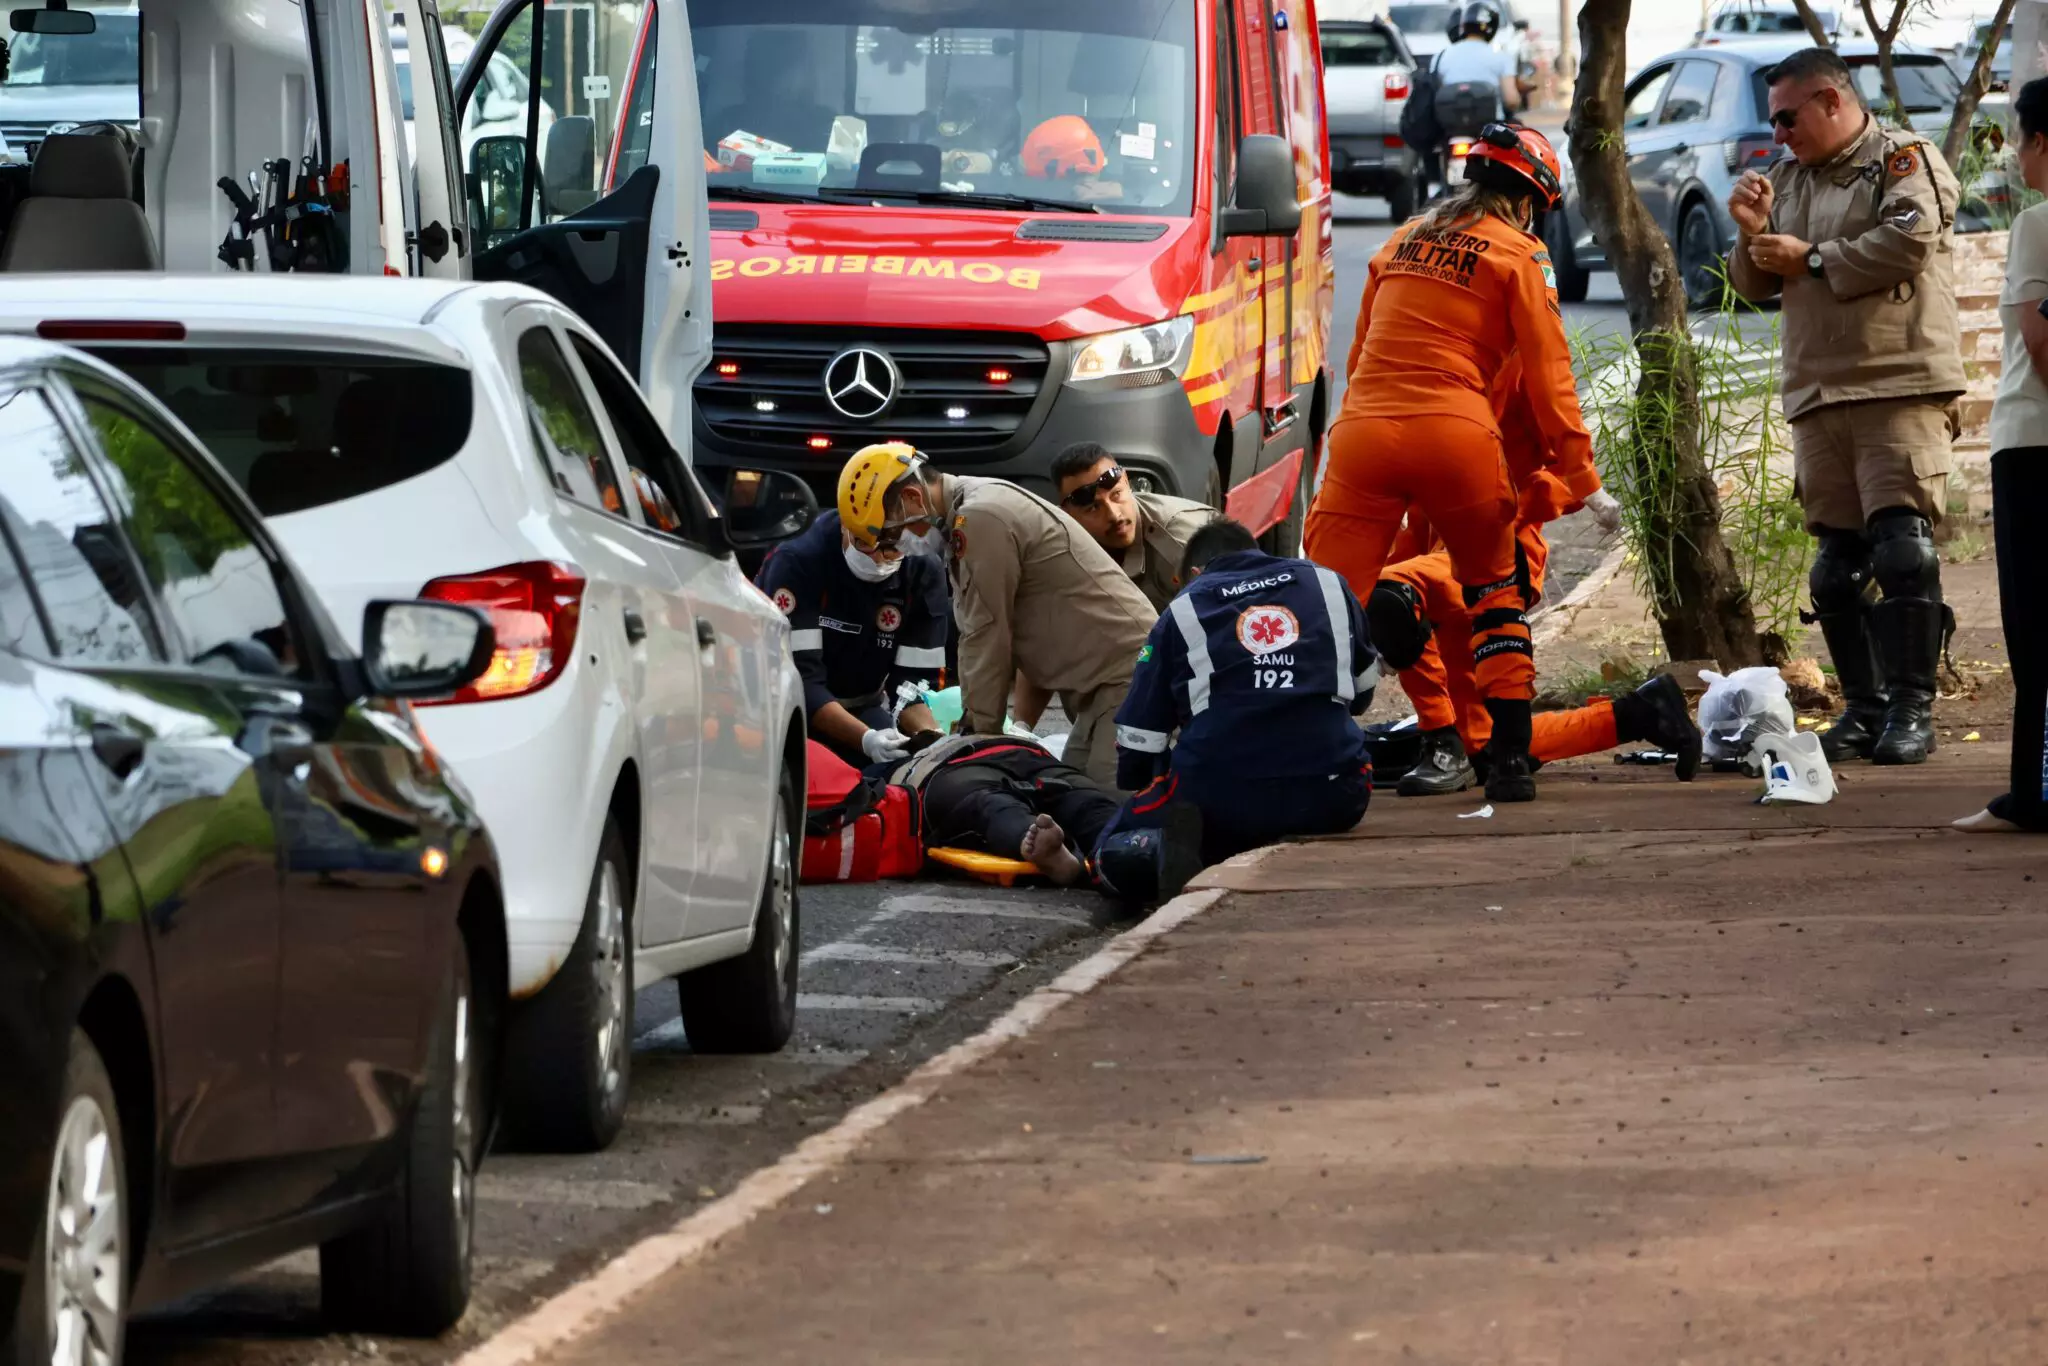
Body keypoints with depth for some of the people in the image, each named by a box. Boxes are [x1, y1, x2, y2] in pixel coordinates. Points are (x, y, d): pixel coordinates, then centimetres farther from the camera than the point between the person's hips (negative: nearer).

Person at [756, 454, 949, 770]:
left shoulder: (924, 575, -10)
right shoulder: (798, 564, -24)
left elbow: (912, 680, -9)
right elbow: (798, 680, -28)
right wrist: (866, 739, -41)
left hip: (861, 709, 4)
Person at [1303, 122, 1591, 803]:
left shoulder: (1400, 244, 21)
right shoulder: (1519, 256, 7)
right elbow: (1546, 371, 3)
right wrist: (1578, 469, 5)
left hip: (1362, 432, 3)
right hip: (1456, 434, -3)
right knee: (1496, 593, 18)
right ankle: (1509, 761, 12)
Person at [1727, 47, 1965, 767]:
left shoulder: (1903, 159, 0)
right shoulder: (1789, 179, 21)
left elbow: (1908, 241, -16)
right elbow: (1757, 287, 24)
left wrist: (1810, 257, -7)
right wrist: (1753, 235, 3)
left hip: (1901, 384, -7)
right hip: (1818, 396, 7)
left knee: (1903, 547, -14)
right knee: (1838, 561, 5)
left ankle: (1912, 707, -12)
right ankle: (1864, 708, 12)